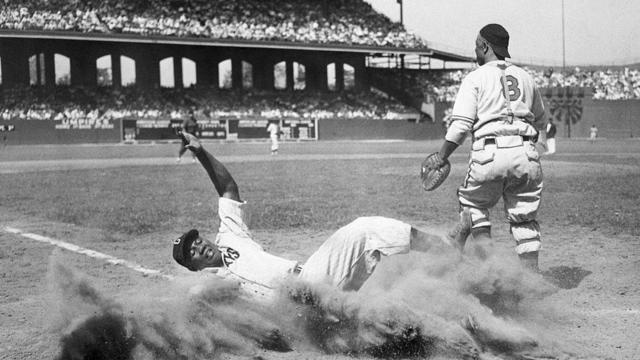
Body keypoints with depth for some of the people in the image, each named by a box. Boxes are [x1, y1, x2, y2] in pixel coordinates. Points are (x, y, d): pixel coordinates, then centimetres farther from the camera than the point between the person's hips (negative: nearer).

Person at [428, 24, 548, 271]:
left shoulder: (475, 78, 2)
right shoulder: (525, 78, 18)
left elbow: (461, 125, -7)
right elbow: (540, 121, 26)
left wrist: (441, 157, -2)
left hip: (489, 153, -4)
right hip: (526, 155, 4)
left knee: (473, 204, 15)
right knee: (524, 219, 9)